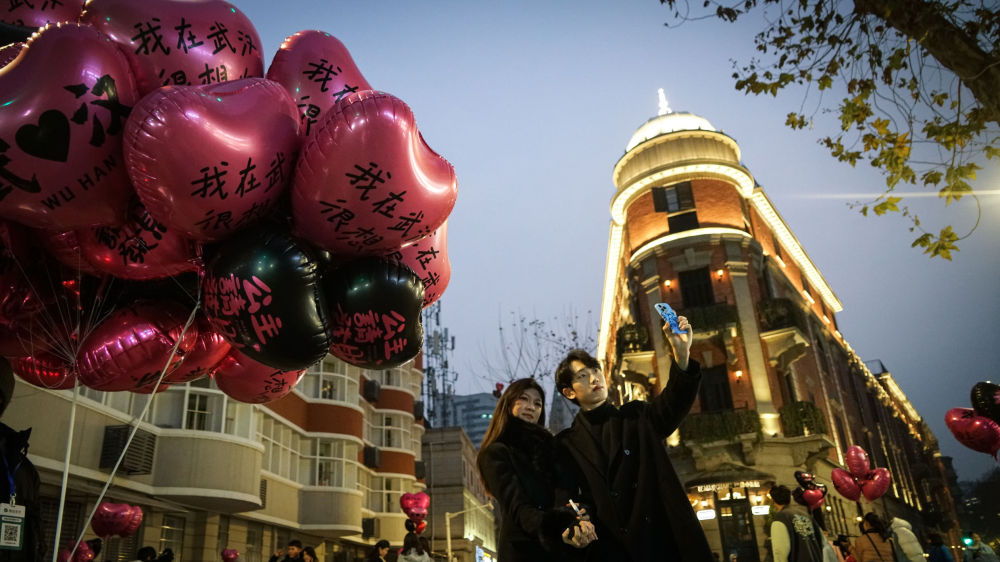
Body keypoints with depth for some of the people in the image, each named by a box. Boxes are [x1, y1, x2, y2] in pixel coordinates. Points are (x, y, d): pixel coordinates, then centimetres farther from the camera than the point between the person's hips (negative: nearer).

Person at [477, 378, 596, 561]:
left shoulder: (547, 443, 14)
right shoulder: (495, 454, -2)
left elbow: (566, 490, -2)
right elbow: (518, 508, -14)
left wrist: (575, 522, -24)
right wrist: (559, 531, -32)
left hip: (562, 546, 4)